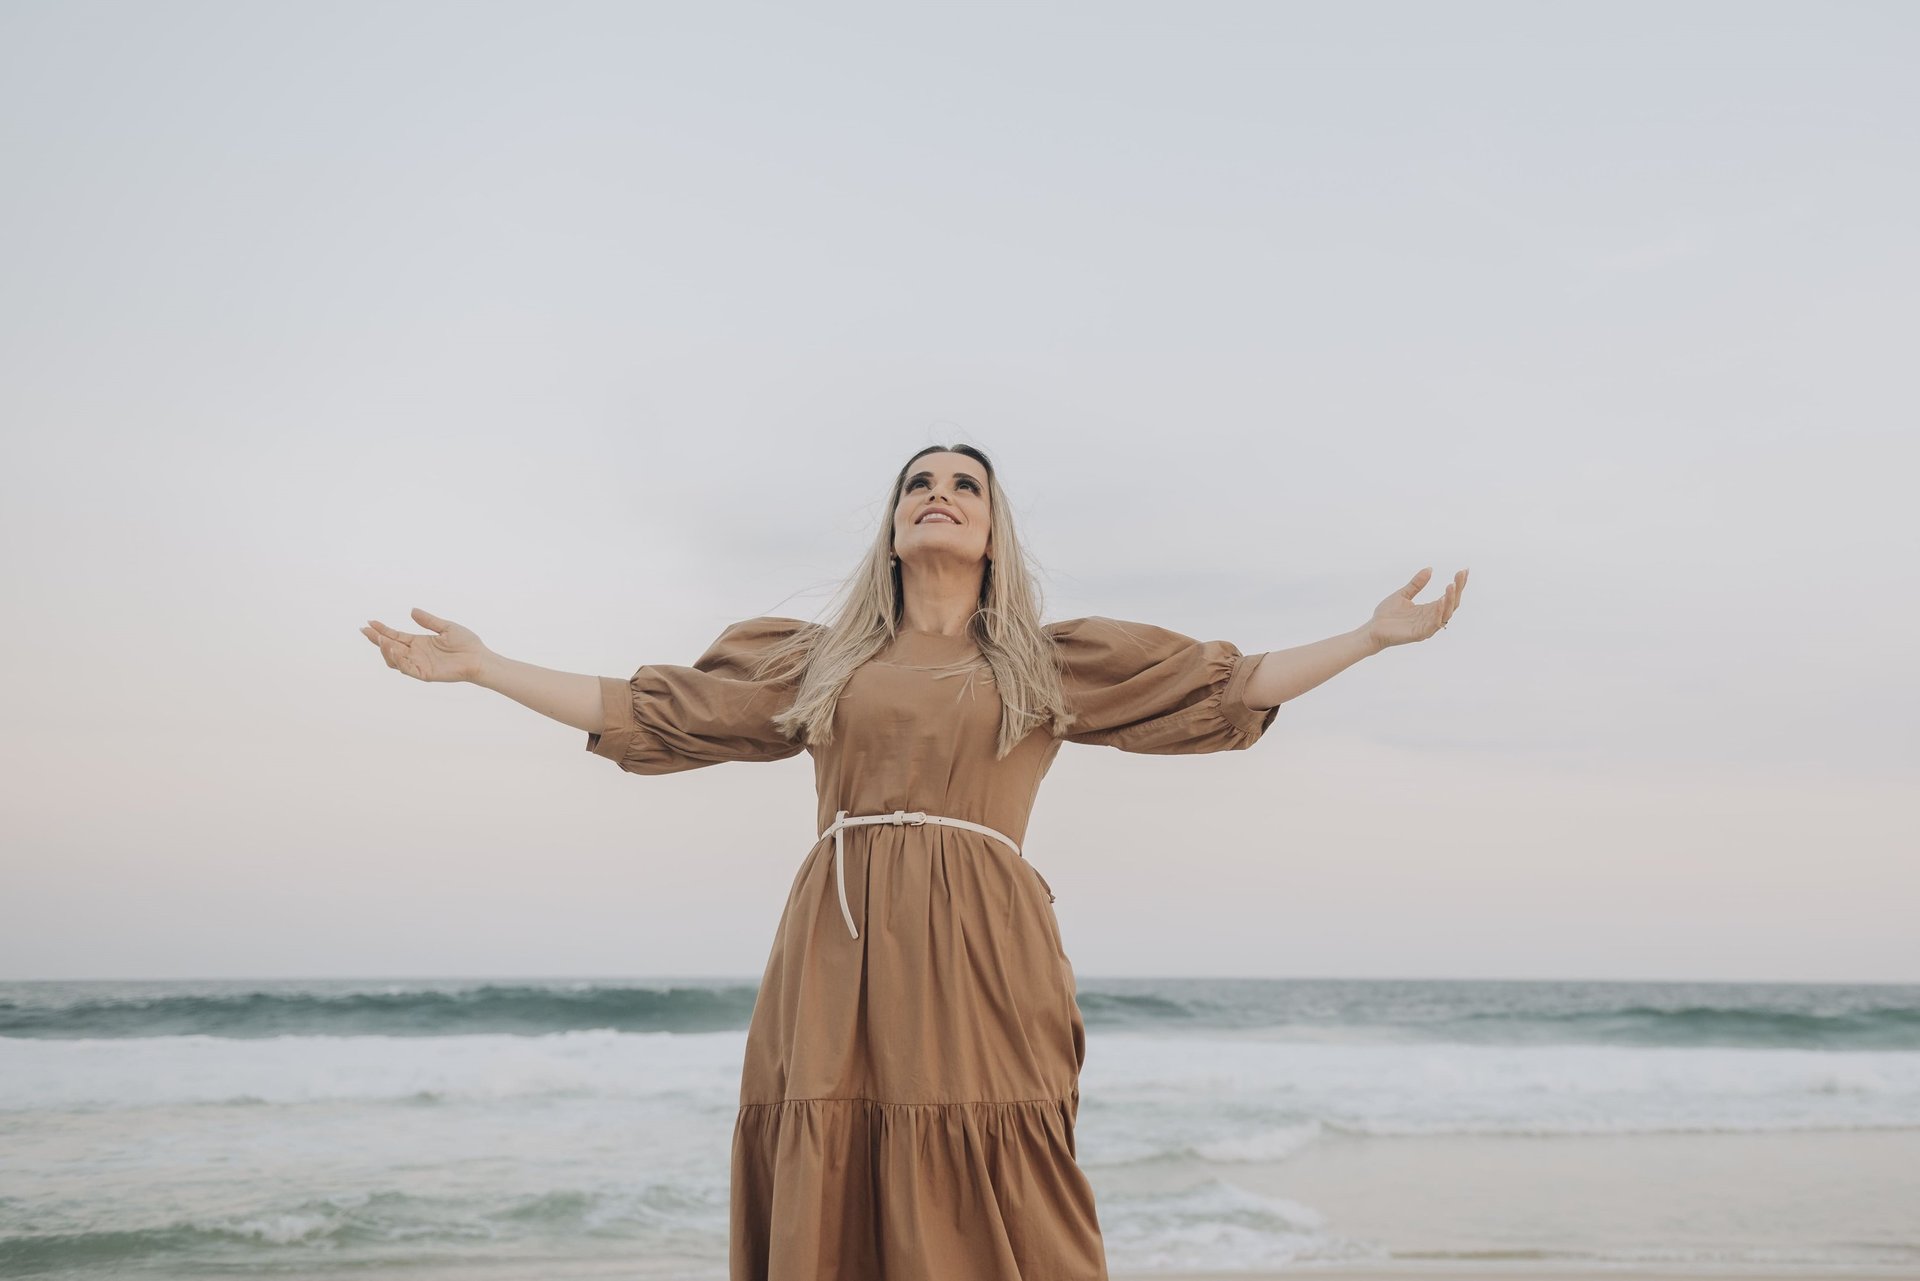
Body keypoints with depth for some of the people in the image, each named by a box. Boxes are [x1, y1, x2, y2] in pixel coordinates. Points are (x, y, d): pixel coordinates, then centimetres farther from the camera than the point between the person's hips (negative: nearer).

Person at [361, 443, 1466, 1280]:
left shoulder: (1047, 663, 18)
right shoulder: (818, 660, 20)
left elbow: (1230, 686, 18)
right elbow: (647, 711, 20)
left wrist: (1374, 635, 13)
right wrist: (481, 666, 18)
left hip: (978, 959, -1)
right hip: (838, 953, 2)